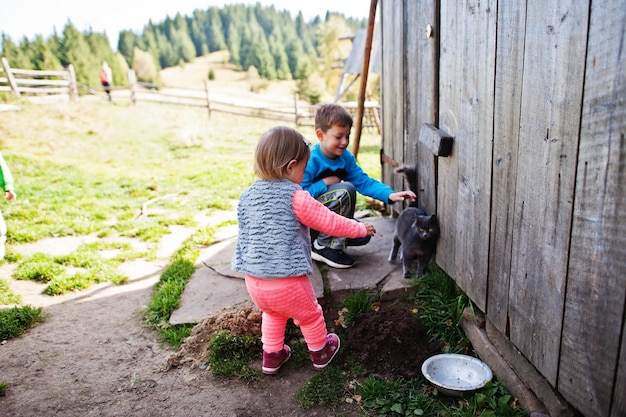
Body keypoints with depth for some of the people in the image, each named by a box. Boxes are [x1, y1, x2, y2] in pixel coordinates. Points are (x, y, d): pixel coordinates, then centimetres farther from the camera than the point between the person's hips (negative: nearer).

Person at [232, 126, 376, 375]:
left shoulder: (247, 196, 4)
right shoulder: (296, 198, -14)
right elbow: (331, 223, -7)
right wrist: (361, 229, 7)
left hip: (254, 281, 6)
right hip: (287, 282, -5)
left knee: (272, 315, 33)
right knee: (310, 316, 22)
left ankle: (272, 356, 43)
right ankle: (320, 353, 43)